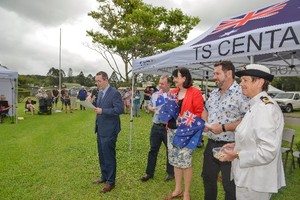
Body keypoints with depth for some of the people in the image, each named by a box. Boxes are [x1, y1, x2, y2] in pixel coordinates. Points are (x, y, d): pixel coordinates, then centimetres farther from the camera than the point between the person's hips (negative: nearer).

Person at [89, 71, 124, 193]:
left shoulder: (114, 93, -16)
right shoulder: (100, 92, 11)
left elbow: (120, 109, -23)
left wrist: (102, 111, -26)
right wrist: (92, 103, -2)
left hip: (109, 130, -8)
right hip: (100, 129, 9)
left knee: (109, 156, 2)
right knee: (101, 155, 19)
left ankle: (110, 182, 17)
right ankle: (104, 176, 36)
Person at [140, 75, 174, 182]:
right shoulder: (155, 94, 8)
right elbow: (149, 105, 19)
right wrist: (151, 108, -1)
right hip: (156, 126, 5)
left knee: (170, 150, 10)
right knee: (153, 150, 12)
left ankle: (170, 173, 28)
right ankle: (149, 173, 25)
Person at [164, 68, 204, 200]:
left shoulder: (195, 92, -8)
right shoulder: (173, 92, 12)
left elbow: (199, 113, -12)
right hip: (172, 131, 7)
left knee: (185, 162, 2)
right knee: (175, 161, 14)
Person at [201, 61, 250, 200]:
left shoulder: (240, 93, -17)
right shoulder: (214, 93, 9)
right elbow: (206, 110, 22)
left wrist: (223, 128, -23)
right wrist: (205, 123, 1)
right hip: (211, 144, 8)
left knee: (230, 185, 10)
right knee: (208, 178, 23)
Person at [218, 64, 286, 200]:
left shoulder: (265, 107, -24)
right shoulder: (256, 105, 8)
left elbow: (267, 151, -29)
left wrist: (237, 155, -20)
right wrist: (237, 146, 6)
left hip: (256, 181, -9)